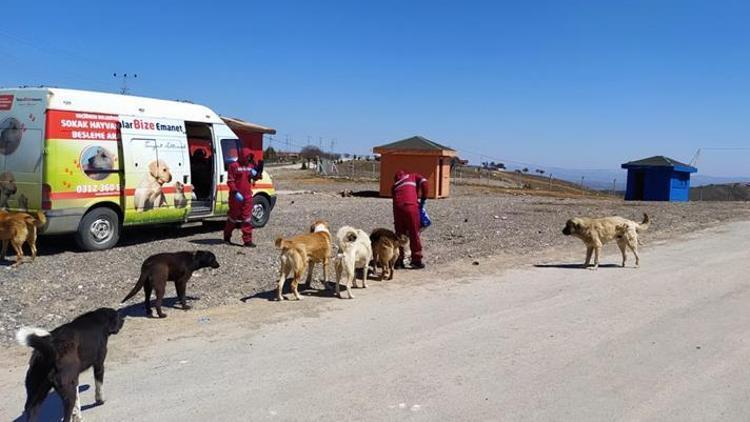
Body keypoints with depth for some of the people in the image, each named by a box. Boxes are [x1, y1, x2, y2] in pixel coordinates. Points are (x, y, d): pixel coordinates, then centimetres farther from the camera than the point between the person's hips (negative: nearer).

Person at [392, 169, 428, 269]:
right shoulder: (412, 176, 21)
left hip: (397, 208, 3)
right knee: (414, 234, 6)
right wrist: (424, 198, 11)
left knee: (399, 234, 14)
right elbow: (424, 182, 2)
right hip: (411, 207, -3)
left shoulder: (394, 186, 29)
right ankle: (416, 261, 11)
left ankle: (398, 261, 16)